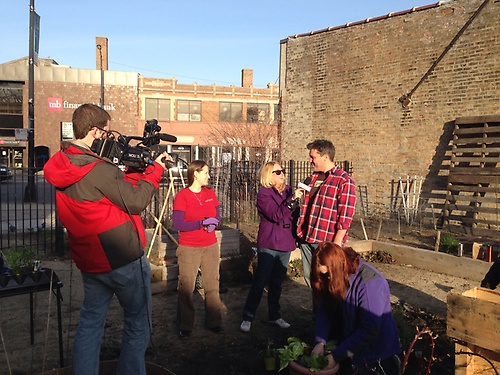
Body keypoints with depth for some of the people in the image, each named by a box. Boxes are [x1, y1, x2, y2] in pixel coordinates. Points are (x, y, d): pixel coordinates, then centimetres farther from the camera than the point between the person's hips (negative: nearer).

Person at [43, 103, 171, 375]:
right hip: (124, 260, -8)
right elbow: (136, 201, -16)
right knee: (137, 322, 11)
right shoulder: (98, 169, -25)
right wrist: (156, 169, -5)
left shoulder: (62, 164, 3)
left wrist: (141, 169, 4)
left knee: (90, 322, 20)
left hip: (89, 260, 8)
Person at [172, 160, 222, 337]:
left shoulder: (210, 193, 7)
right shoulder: (182, 196, -9)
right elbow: (177, 224, -15)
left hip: (211, 246, 5)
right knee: (186, 287, 1)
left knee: (212, 286, 10)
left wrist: (214, 223, -10)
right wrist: (203, 223, -20)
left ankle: (214, 322, 24)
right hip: (188, 248, -4)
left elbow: (217, 217, 13)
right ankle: (185, 326, 16)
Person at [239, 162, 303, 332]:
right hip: (269, 244, -6)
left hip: (285, 243, 6)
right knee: (260, 281, -2)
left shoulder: (287, 190, 9)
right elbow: (276, 215, -21)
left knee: (277, 282, 14)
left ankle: (274, 315, 27)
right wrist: (291, 200, -29)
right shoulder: (263, 193, -8)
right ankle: (248, 317, 8)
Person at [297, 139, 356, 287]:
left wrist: (336, 244, -17)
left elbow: (345, 217, -15)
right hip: (306, 239, 7)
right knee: (309, 278, 16)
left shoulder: (344, 181, -11)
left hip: (327, 242, -7)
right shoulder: (313, 177, 12)